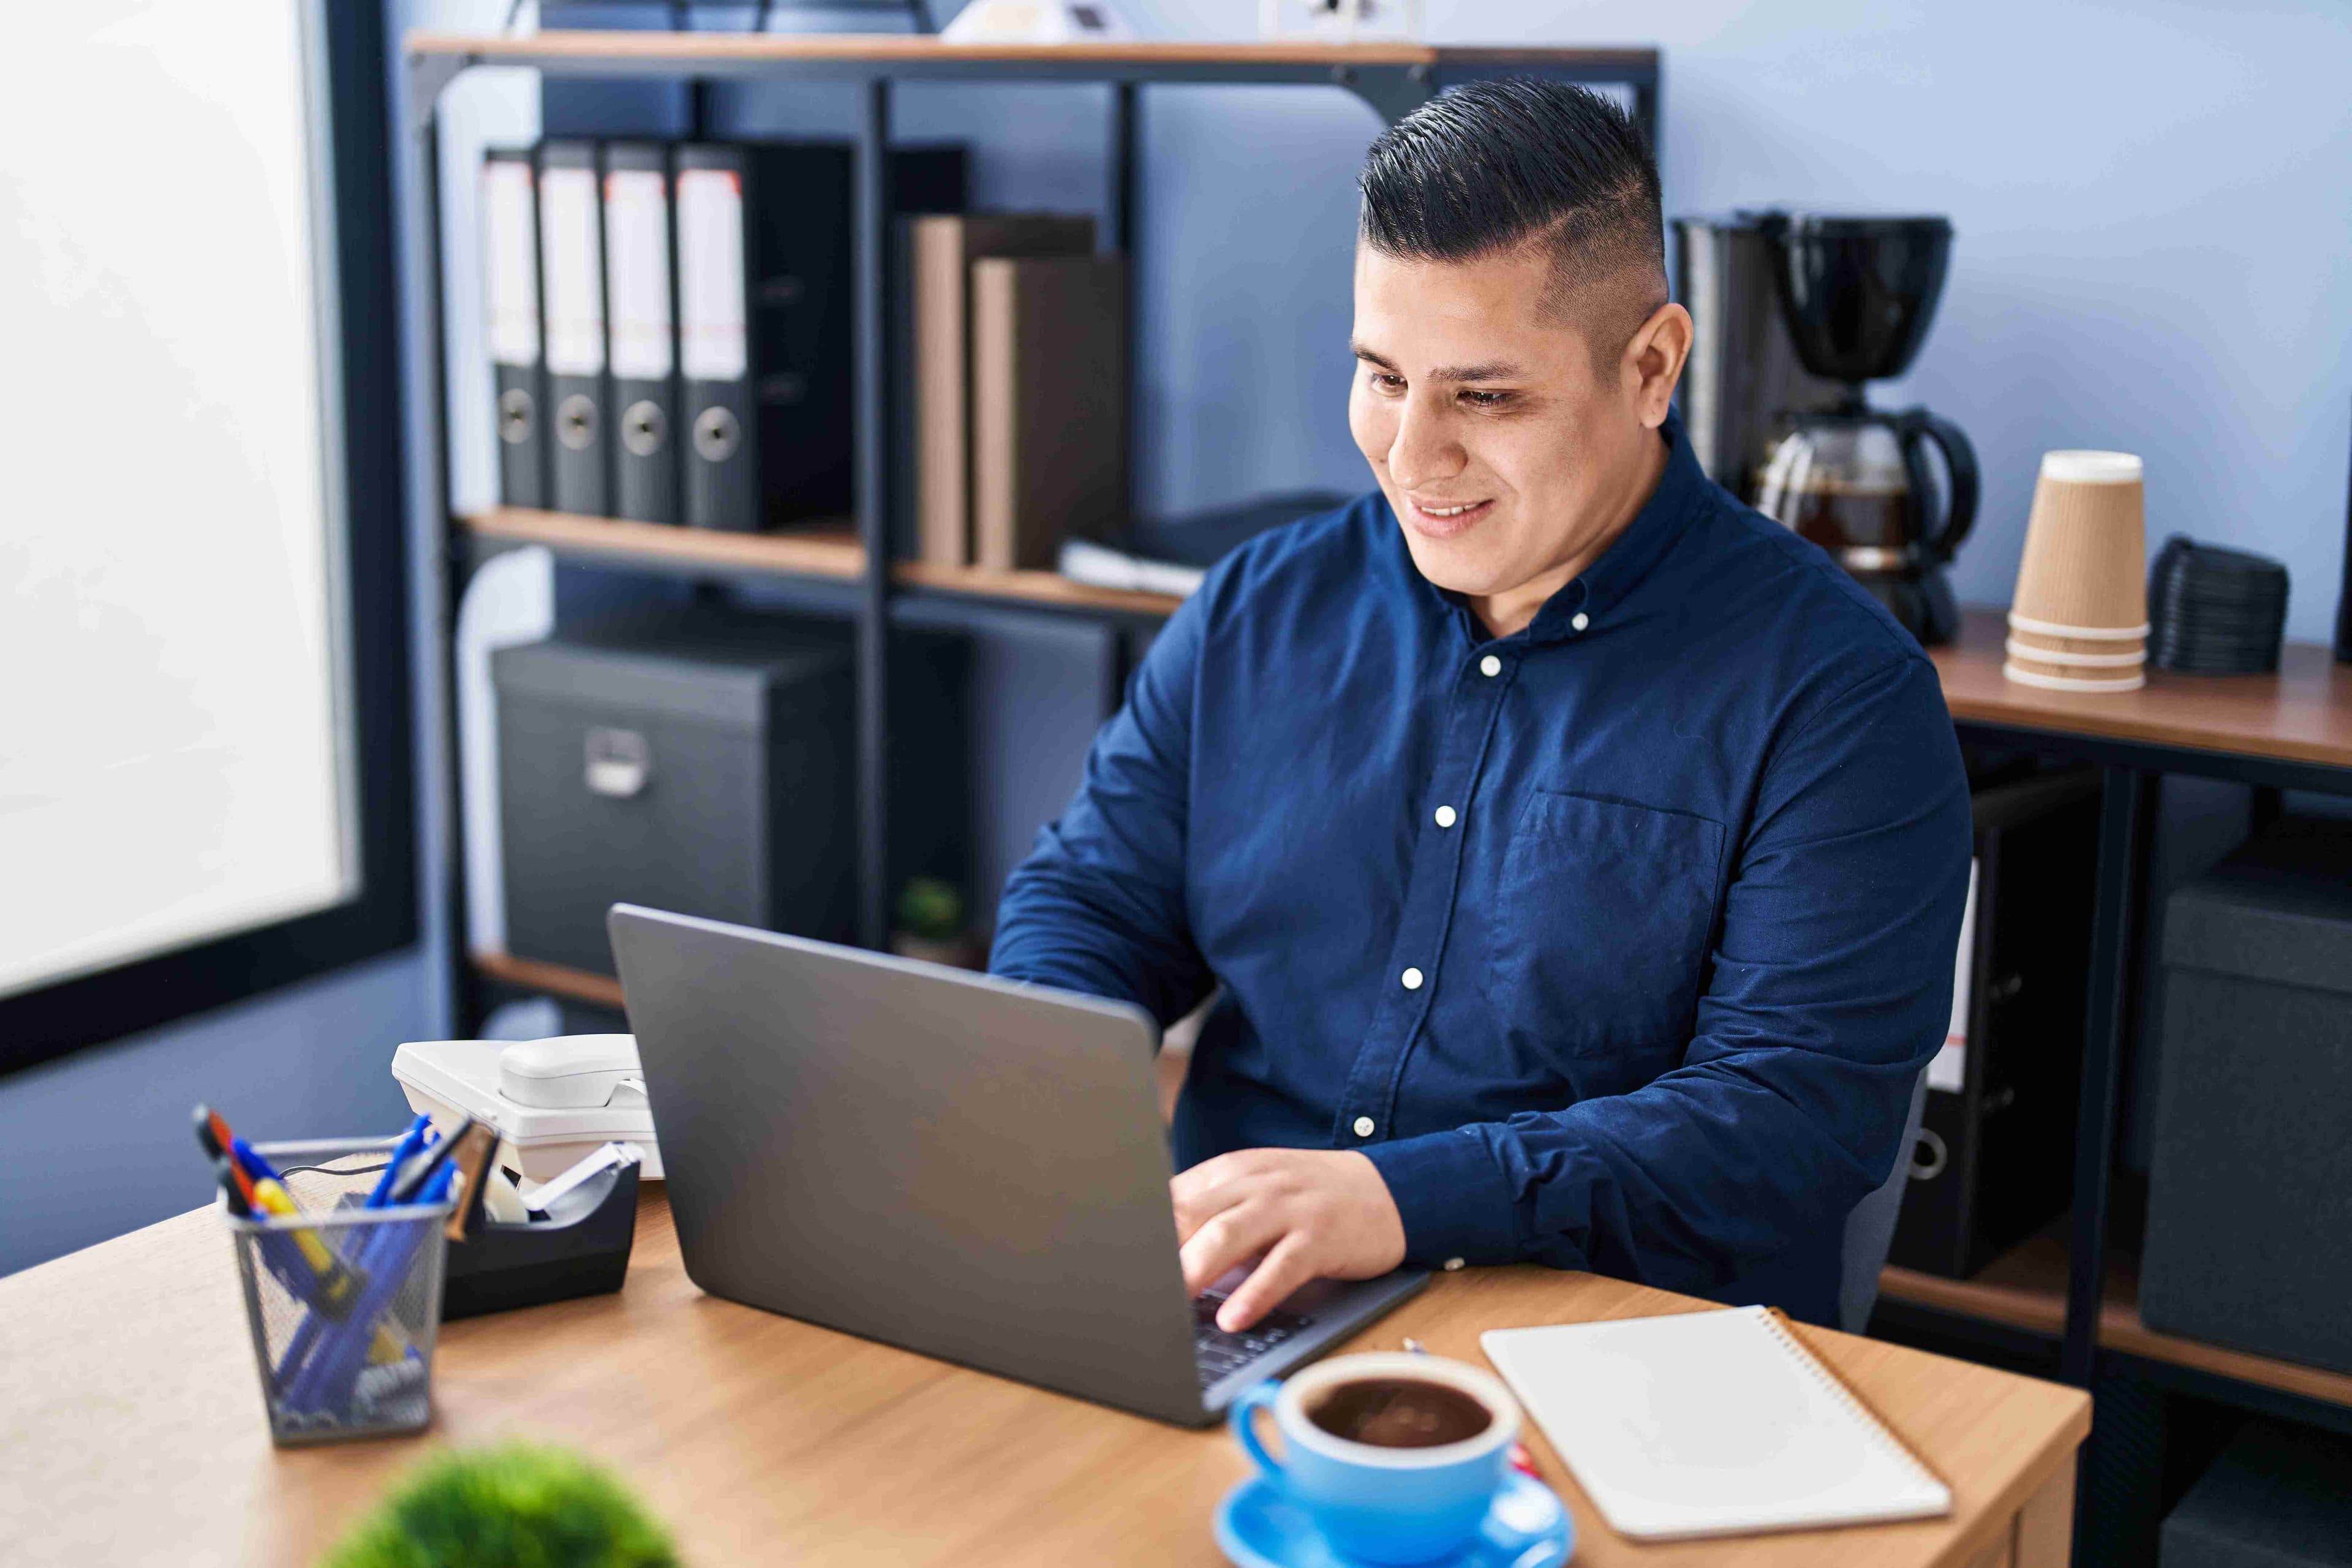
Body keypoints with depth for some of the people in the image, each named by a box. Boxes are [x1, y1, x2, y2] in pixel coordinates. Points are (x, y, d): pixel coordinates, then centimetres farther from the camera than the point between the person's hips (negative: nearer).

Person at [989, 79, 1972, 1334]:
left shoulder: (1836, 693, -5)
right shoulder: (1256, 611, 11)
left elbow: (1803, 1107, -13)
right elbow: (1089, 901, 16)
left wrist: (1405, 1197, -25)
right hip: (1214, 1317, 4)